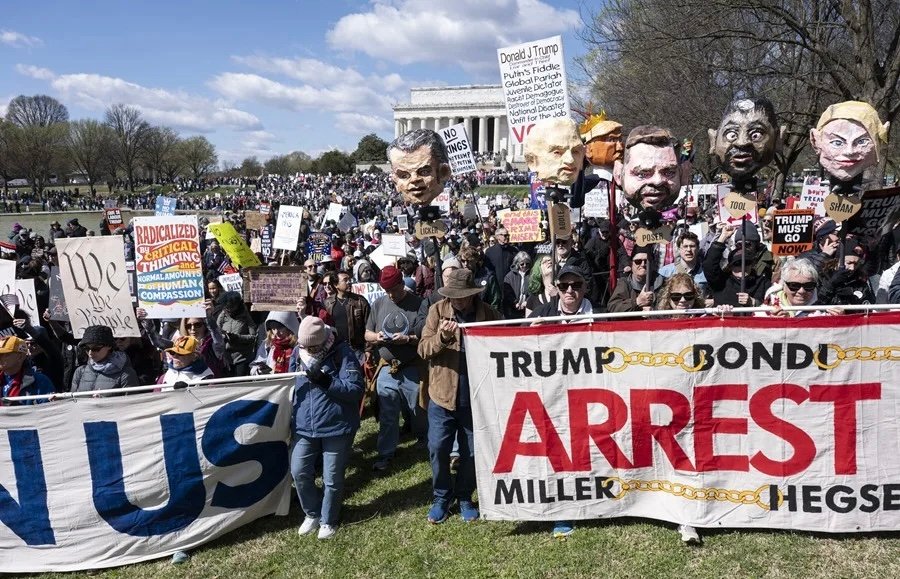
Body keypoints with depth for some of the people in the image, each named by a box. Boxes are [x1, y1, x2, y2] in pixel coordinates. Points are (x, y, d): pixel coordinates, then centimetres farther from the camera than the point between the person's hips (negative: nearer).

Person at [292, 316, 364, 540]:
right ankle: (312, 513, 31)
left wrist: (325, 381, -30)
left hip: (337, 427, -5)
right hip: (304, 427, 5)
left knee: (332, 478, 6)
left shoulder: (342, 353, -14)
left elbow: (356, 389, -20)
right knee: (299, 471, 6)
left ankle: (328, 520, 29)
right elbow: (292, 384, 16)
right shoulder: (298, 352, 2)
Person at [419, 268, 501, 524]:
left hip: (476, 398, 0)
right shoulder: (438, 310, -4)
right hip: (443, 396, 0)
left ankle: (464, 497, 33)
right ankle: (442, 498, 25)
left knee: (472, 452, 12)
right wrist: (442, 337, -26)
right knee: (438, 449, 3)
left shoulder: (488, 313, -3)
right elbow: (423, 349, -7)